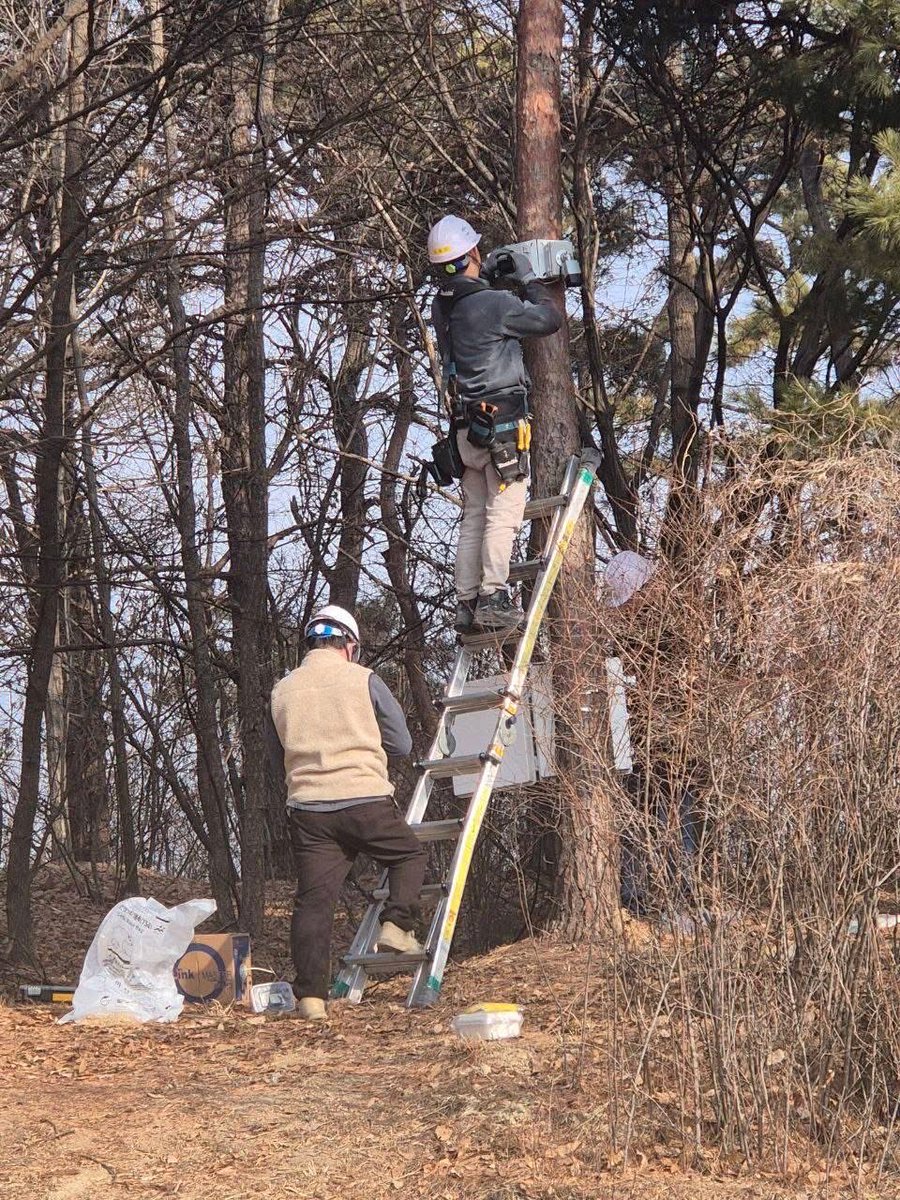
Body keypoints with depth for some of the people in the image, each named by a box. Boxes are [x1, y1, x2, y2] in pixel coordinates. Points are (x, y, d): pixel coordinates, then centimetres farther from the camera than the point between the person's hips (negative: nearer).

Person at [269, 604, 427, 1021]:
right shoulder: (364, 680, 1)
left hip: (307, 807, 3)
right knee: (410, 855, 23)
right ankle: (396, 924, 5)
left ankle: (311, 995, -5)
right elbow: (401, 744, 6)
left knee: (313, 898, 0)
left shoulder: (282, 691, 10)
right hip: (365, 800, -3)